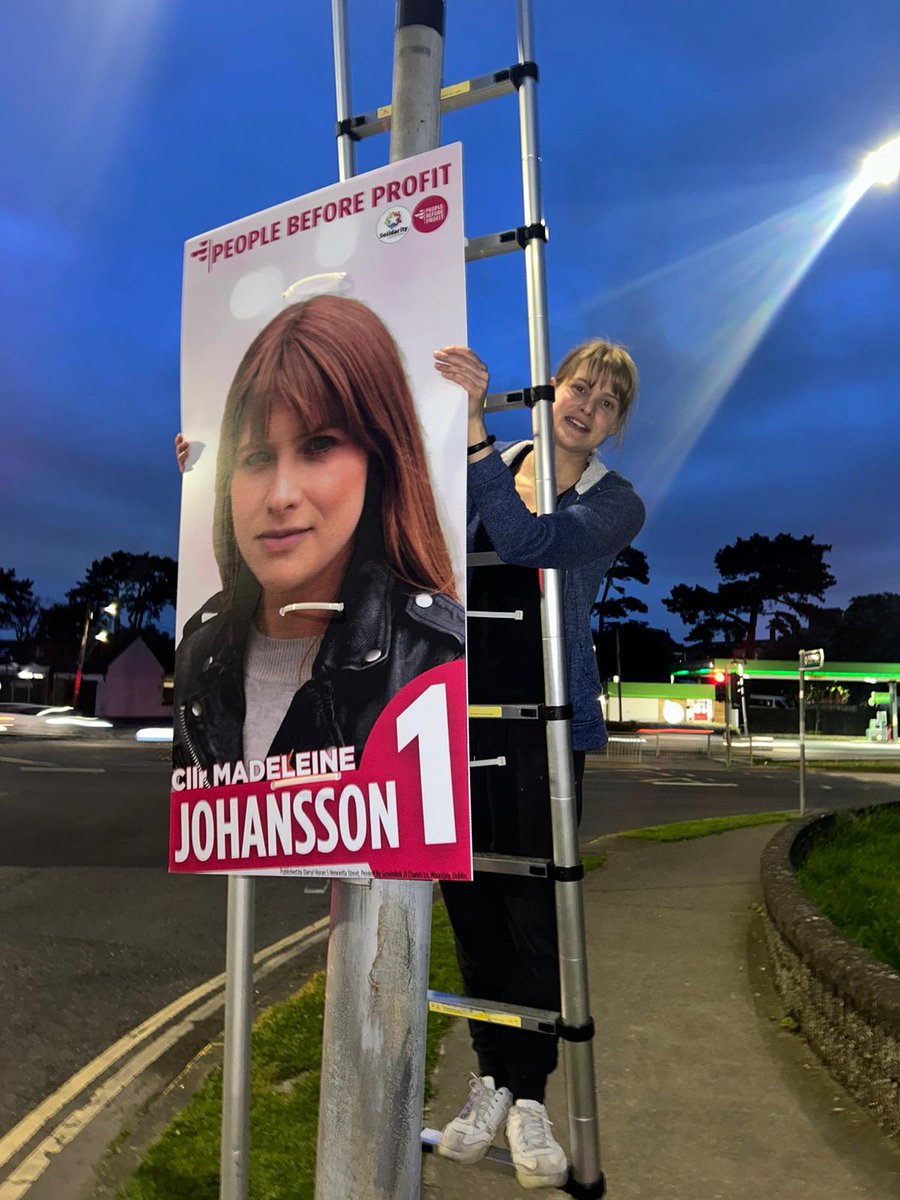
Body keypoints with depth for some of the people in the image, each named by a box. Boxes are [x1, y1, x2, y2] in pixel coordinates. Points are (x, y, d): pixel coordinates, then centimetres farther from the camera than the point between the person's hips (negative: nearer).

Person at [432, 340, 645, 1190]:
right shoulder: (488, 465, 8)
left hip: (544, 720, -2)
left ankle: (528, 1097, 22)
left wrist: (472, 427, -27)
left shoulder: (616, 504, -1)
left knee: (532, 905, 1)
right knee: (470, 897, 9)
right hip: (463, 706, 3)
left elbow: (525, 540, -22)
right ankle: (491, 1078, 28)